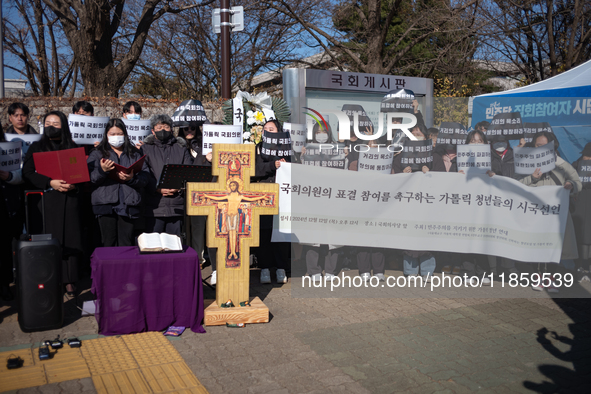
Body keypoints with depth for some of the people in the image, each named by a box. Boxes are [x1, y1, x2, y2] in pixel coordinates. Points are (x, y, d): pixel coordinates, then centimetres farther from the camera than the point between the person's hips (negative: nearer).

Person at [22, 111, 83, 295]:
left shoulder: (73, 148, 14)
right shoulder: (36, 147, 10)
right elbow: (27, 173, -1)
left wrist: (74, 184, -11)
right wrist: (51, 183, -14)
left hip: (69, 199, 1)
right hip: (46, 199, -1)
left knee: (70, 239, -2)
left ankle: (69, 280, 5)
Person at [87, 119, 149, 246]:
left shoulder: (134, 154, 17)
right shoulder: (97, 154, 14)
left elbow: (145, 176, 5)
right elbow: (90, 178, 0)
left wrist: (132, 178, -14)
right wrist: (102, 170, -19)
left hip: (129, 205, 1)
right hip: (106, 203, -1)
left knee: (126, 245, -1)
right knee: (109, 244, -2)